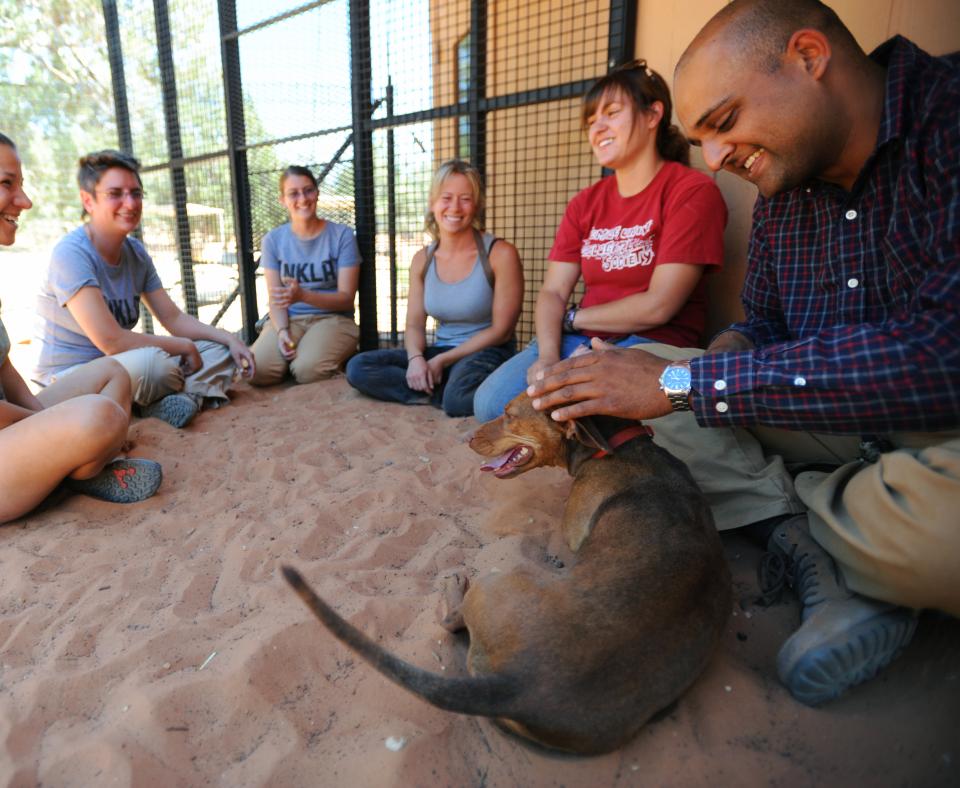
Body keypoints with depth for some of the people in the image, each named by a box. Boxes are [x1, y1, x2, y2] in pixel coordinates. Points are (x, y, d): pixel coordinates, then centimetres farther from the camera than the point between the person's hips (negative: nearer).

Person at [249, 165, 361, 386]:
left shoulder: (342, 235, -4)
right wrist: (282, 331, -19)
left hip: (333, 318, -2)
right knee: (257, 370, -25)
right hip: (290, 319, 3)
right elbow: (275, 298, 2)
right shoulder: (273, 240, 5)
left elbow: (346, 298, -8)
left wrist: (303, 295, -26)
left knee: (306, 370, -32)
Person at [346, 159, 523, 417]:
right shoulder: (422, 260, 7)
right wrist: (415, 358, -17)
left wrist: (442, 361, -14)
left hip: (487, 352, -6)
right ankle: (444, 391, -15)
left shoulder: (500, 254, -9)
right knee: (358, 368, -11)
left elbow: (501, 330, -10)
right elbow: (414, 324, 6)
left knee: (459, 399, -39)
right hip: (440, 350, 6)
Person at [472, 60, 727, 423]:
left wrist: (574, 318, -1)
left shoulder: (693, 190, -6)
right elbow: (552, 292, 5)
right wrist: (548, 355, -15)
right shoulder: (585, 203, 13)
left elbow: (657, 306, -14)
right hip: (580, 341, 6)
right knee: (490, 402, -15)